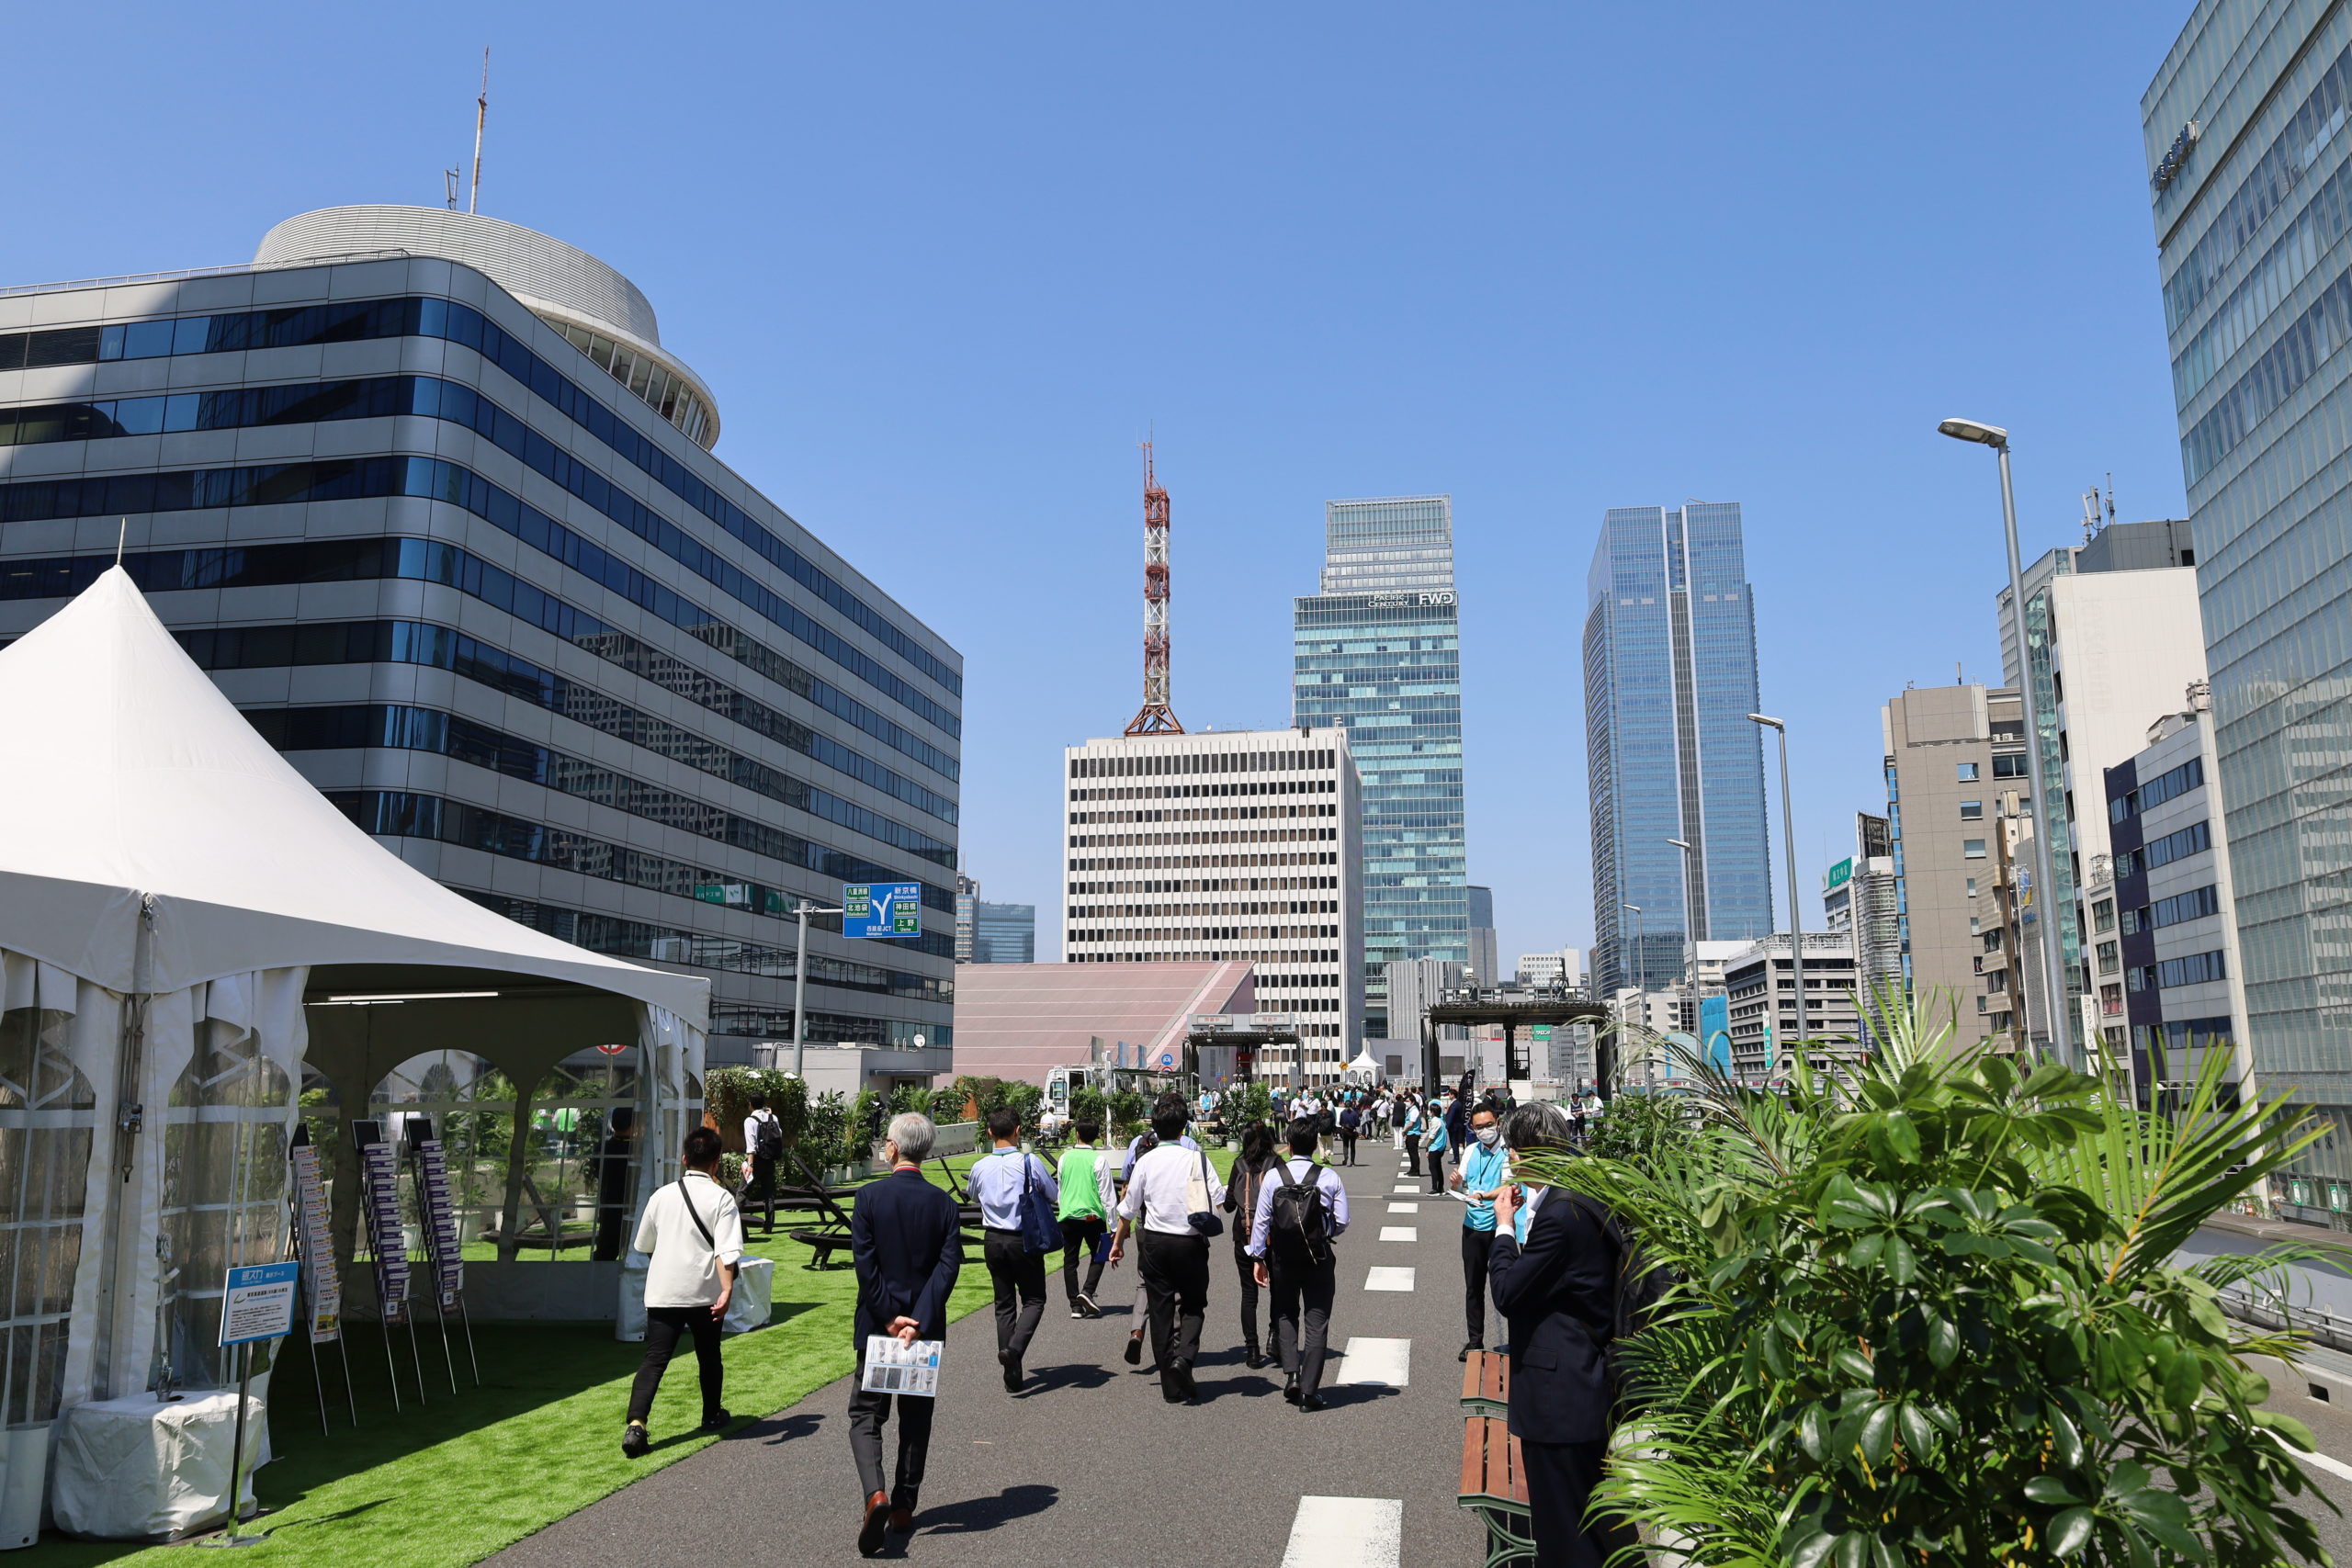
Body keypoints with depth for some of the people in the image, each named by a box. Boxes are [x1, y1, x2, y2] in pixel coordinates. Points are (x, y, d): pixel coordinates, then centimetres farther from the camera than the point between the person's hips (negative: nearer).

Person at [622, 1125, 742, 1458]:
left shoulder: (662, 1196, 4)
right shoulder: (721, 1198, -7)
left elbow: (644, 1245, 17)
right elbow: (727, 1250, -17)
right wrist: (727, 1290, -20)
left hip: (662, 1292, 2)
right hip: (705, 1293, -2)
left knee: (654, 1359, -1)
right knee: (709, 1356, 17)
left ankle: (635, 1424, -20)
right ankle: (712, 1415, 34)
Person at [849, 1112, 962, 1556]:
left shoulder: (869, 1198, -10)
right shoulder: (943, 1203, -4)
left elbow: (865, 1265, -14)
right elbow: (949, 1265, -12)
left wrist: (890, 1317, -10)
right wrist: (918, 1322, -16)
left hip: (877, 1325, -2)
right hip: (926, 1329, 2)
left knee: (866, 1414, 7)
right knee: (916, 1418, 15)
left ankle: (875, 1494, -14)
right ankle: (904, 1509, 21)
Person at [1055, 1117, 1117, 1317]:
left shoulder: (1065, 1158, 4)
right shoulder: (1098, 1160, -7)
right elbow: (1106, 1194, -7)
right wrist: (1113, 1224, -3)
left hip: (1068, 1216, 3)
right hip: (1093, 1216, -3)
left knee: (1070, 1260, 9)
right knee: (1098, 1256, 13)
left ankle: (1075, 1305, 6)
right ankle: (1087, 1292, -7)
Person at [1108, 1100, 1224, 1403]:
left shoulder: (1146, 1161, -1)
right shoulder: (1197, 1158, -5)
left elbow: (1129, 1208, 4)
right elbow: (1219, 1198, -7)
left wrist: (1118, 1241, 17)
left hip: (1154, 1241, 1)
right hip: (1190, 1242, -1)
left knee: (1161, 1309, 10)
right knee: (1193, 1304, 14)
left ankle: (1171, 1387, 12)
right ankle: (1183, 1357, -14)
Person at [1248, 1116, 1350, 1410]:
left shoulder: (1273, 1177, -6)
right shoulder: (1330, 1177, -6)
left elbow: (1261, 1220, -4)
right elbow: (1342, 1222, -3)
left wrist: (1258, 1257, 4)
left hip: (1282, 1257, 1)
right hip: (1319, 1258, -1)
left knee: (1285, 1315, 20)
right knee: (1316, 1322, 7)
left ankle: (1291, 1374, 3)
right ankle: (1309, 1390, 6)